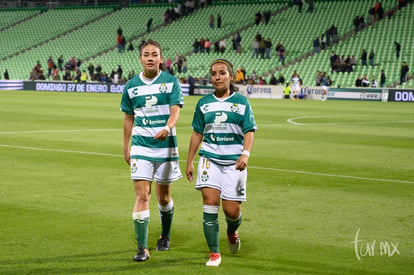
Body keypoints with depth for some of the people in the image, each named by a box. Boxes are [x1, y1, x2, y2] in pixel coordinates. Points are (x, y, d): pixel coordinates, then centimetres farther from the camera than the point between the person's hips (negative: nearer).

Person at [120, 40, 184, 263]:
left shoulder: (171, 82, -2)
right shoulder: (131, 86, 4)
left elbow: (175, 111, -13)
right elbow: (128, 119, 13)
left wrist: (168, 128, -33)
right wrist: (126, 148, 14)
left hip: (166, 145, -1)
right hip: (141, 146, 1)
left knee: (163, 196, 11)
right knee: (142, 196, -10)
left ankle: (165, 236, 37)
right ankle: (142, 248, -9)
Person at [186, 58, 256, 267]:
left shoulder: (241, 102, 2)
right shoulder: (204, 103, 9)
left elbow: (249, 131, -3)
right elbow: (197, 133, 15)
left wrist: (245, 154, -20)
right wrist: (189, 162, 14)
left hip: (234, 161, -1)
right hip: (210, 158, 1)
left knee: (232, 210, -3)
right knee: (210, 201, -14)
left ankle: (232, 231, 35)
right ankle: (214, 253, -6)